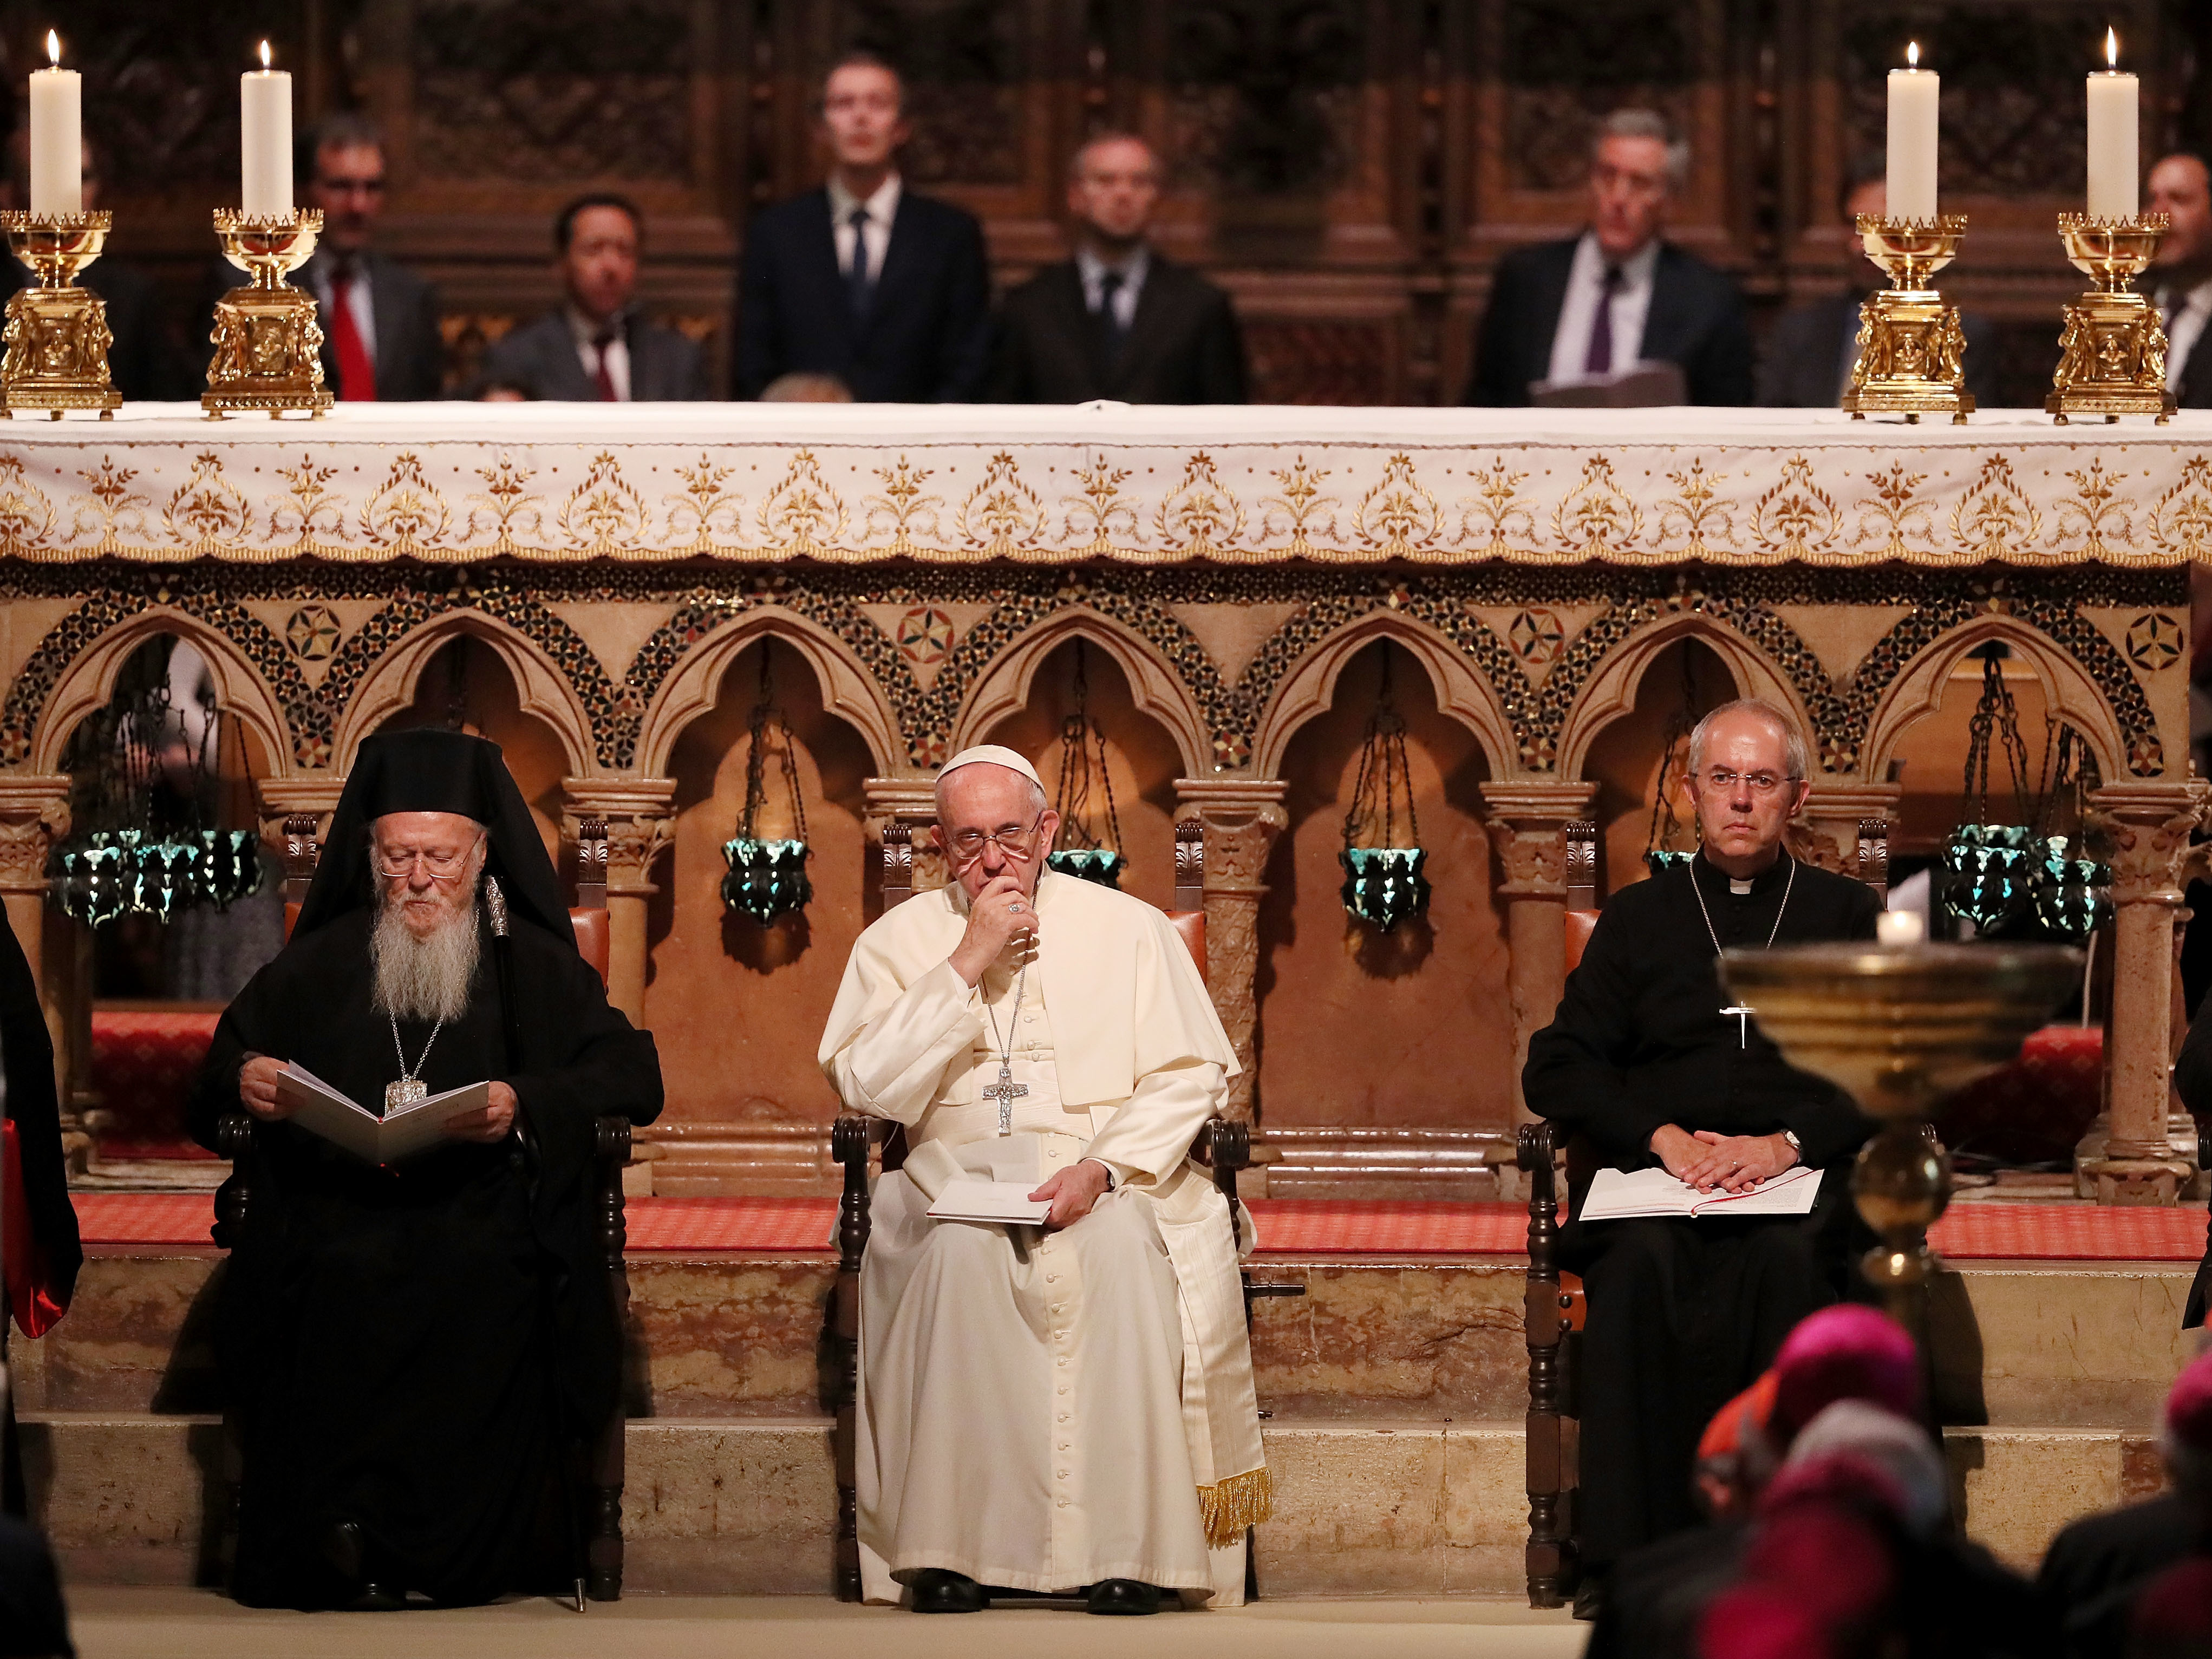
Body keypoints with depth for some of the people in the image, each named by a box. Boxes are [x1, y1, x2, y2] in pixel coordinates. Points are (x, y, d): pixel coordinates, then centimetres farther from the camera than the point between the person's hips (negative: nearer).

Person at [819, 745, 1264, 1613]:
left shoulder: (1127, 929, 8)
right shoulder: (900, 940, 9)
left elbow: (1189, 1077, 2)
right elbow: (867, 1086, -5)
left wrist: (1102, 1167, -15)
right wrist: (969, 962, -9)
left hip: (1106, 1184, 0)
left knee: (1120, 1247, -35)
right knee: (959, 1251, -35)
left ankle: (1126, 1550, -33)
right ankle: (950, 1547, -32)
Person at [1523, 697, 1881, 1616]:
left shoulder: (1847, 916, 17)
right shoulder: (1639, 919, 20)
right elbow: (1556, 1067, 13)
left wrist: (1790, 1142, -10)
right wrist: (1661, 1135, -5)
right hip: (1656, 1176, 1)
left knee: (1787, 1260, -37)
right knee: (1641, 1263, -35)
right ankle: (1623, 1555, -39)